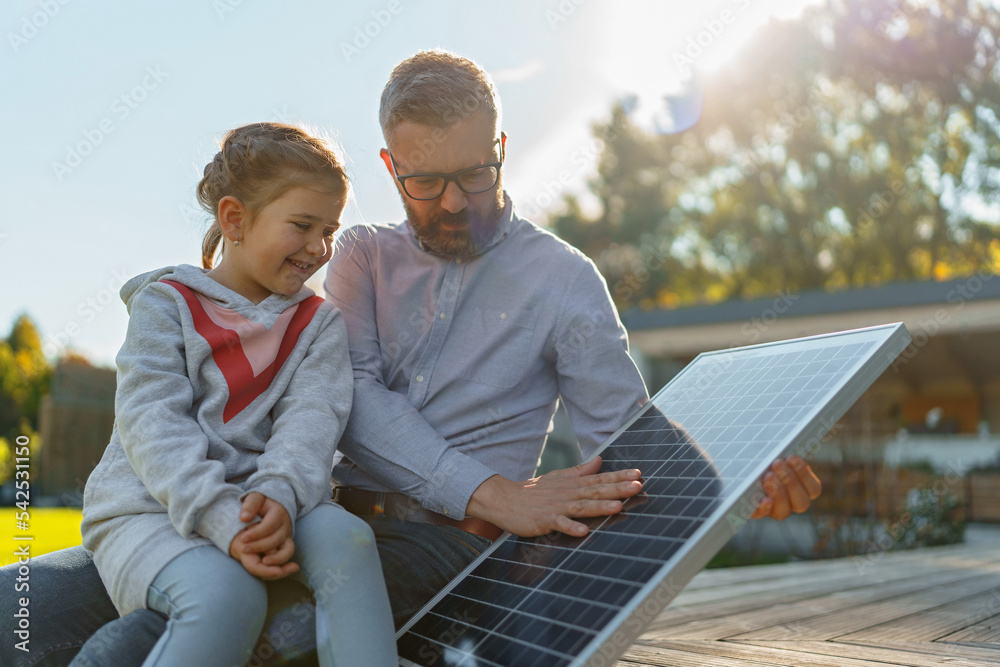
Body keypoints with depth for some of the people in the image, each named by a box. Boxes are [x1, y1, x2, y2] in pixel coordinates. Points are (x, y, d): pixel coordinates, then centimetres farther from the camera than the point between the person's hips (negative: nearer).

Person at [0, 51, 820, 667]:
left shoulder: (561, 278, 5)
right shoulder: (365, 256, 12)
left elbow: (628, 438, 4)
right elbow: (351, 394, -5)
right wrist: (492, 494, -20)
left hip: (439, 543, -4)